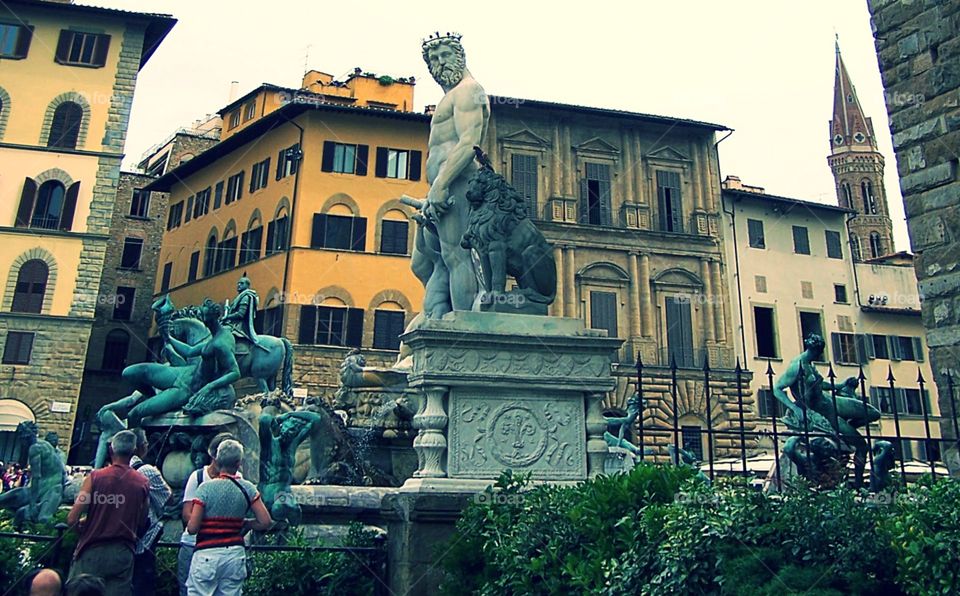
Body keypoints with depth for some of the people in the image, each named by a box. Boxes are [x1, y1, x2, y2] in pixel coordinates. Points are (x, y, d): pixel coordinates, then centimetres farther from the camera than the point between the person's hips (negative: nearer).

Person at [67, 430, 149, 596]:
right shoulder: (143, 483, -2)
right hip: (123, 554, 2)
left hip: (92, 551, -1)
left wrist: (83, 525, 12)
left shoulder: (95, 477, -7)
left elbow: (72, 519, -9)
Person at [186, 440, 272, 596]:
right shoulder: (247, 488, -2)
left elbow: (192, 528, -12)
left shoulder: (206, 488, -8)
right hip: (235, 554, 3)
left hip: (207, 555, -3)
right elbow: (266, 522, -4)